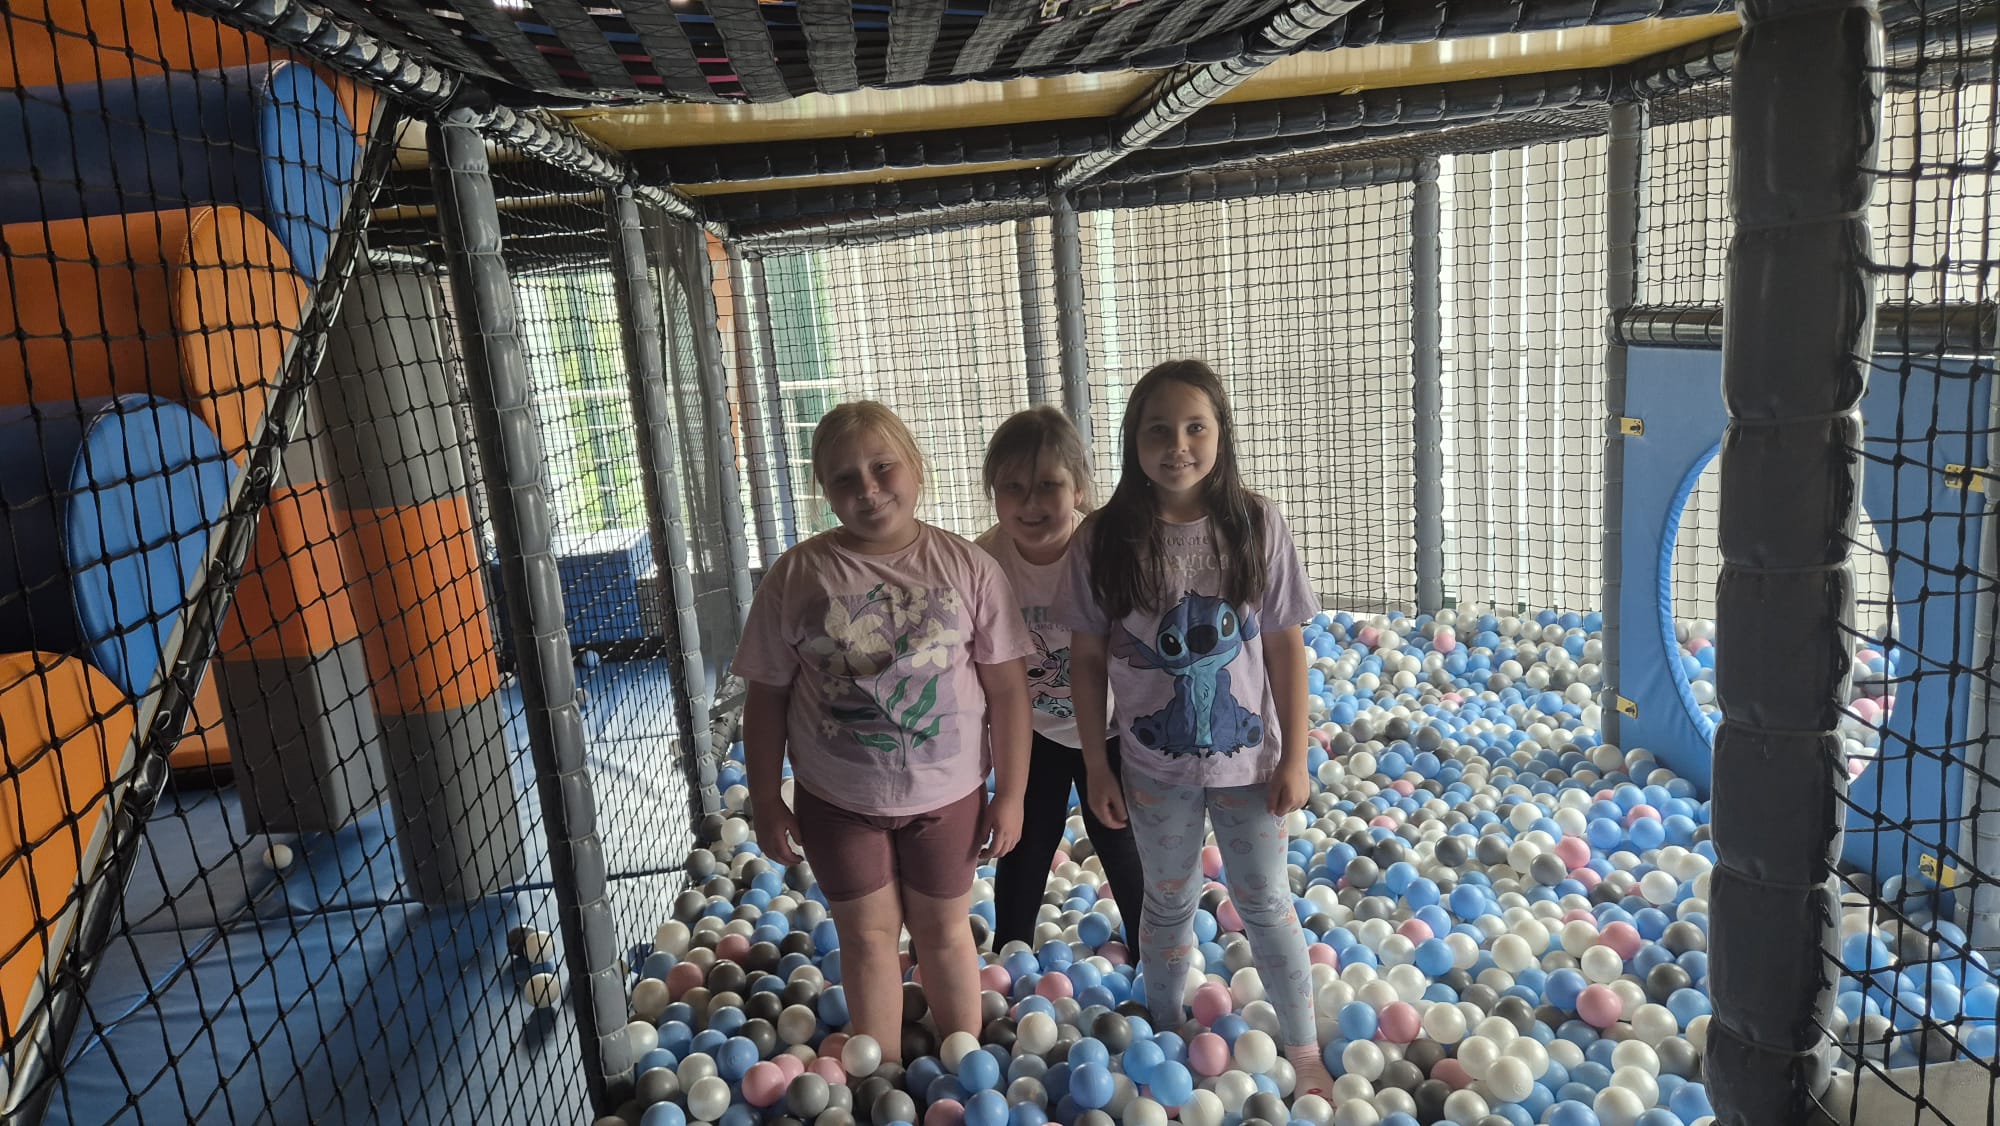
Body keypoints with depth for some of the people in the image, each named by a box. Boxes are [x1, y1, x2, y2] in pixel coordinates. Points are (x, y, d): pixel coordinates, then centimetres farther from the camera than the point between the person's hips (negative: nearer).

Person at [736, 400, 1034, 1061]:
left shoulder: (966, 567, -10)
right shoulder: (797, 575, -10)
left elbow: (1007, 687, -6)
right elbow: (767, 696, -3)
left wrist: (1010, 794, -5)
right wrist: (766, 802, -1)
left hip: (948, 792, 0)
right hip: (837, 800, 0)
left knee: (944, 930, 17)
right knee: (868, 935, 13)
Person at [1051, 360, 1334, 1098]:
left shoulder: (1256, 525, -11)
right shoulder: (1105, 539, -12)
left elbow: (1285, 648, -5)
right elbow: (1087, 659, -4)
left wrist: (1294, 757, -4)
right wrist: (1097, 767, -3)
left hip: (1248, 760, 0)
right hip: (1155, 767, 1)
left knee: (1265, 903, 14)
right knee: (1169, 903, 20)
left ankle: (1304, 1053, 32)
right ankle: (1167, 1040, 41)